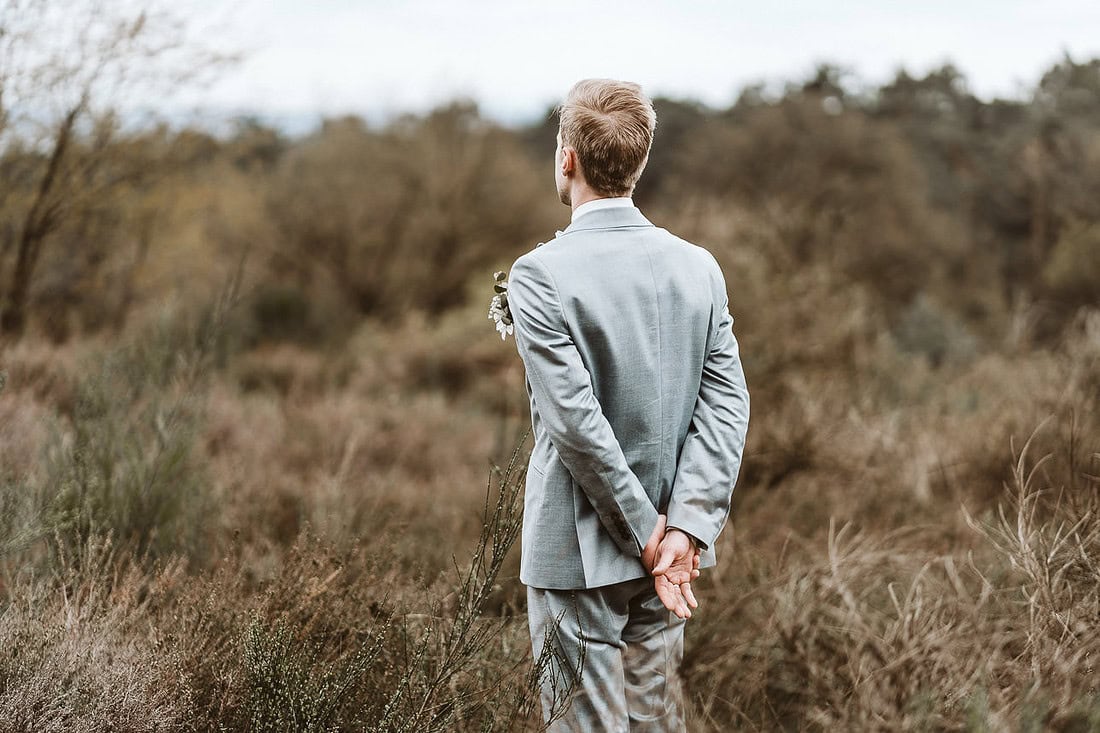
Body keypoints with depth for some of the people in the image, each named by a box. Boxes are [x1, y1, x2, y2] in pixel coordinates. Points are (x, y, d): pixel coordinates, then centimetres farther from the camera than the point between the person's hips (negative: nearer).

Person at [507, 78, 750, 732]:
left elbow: (575, 420, -19)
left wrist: (648, 532, -11)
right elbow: (728, 404, -5)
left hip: (578, 553, -5)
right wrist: (683, 528, -9)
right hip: (674, 548, 5)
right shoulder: (699, 266, 0)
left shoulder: (540, 274, -15)